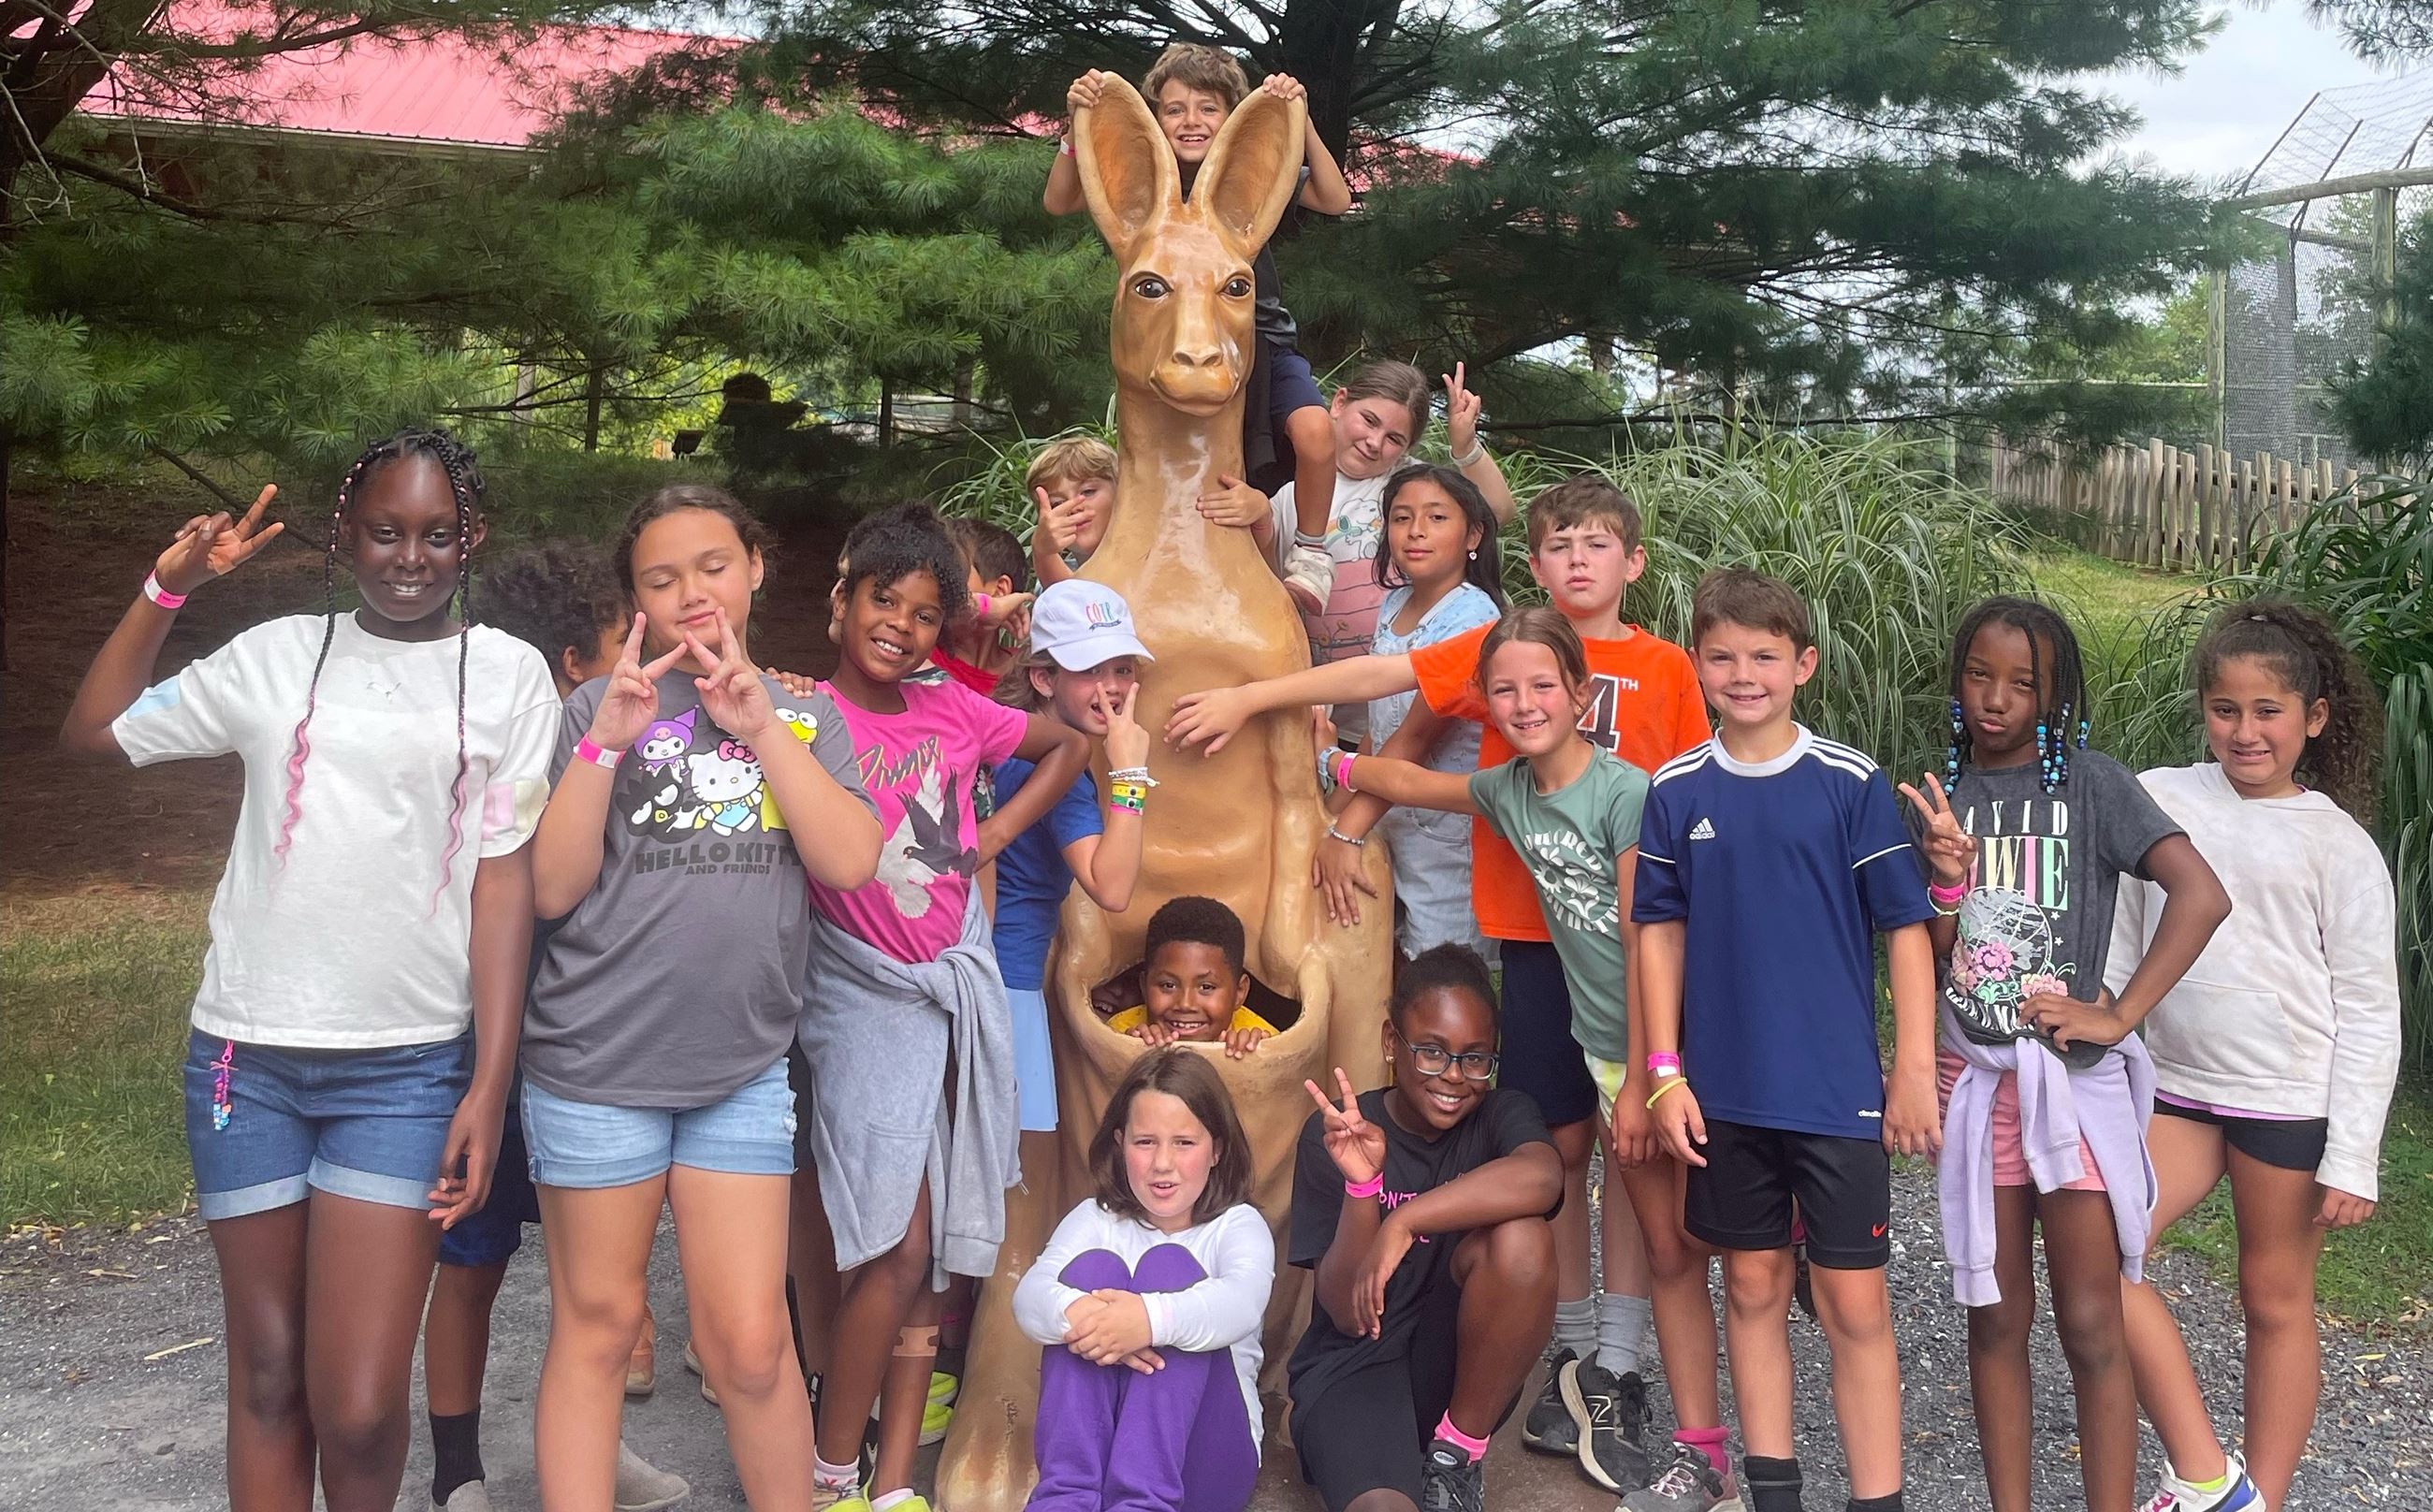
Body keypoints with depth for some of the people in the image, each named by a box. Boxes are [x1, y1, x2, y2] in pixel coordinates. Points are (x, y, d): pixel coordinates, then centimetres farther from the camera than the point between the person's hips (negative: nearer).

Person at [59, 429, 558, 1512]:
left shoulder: (507, 674, 2)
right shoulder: (277, 655, 8)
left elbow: (504, 877, -1)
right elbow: (92, 732, 16)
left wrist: (492, 1082, -6)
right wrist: (169, 589, 7)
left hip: (408, 1068, -2)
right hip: (247, 1055, 2)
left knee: (360, 1408, -6)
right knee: (267, 1375, 11)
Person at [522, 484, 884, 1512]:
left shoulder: (803, 714, 9)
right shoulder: (601, 708, 2)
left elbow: (850, 861, -7)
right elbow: (554, 888, -6)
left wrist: (757, 725, -12)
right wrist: (613, 734, -15)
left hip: (743, 1068, 2)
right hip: (597, 1064, -1)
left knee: (750, 1342, 2)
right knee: (595, 1327, 8)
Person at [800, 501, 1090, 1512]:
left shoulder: (953, 711, 2)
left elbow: (1068, 746, 17)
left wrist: (999, 831, 7)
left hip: (960, 979, 5)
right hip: (867, 991, -5)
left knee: (929, 1251, 8)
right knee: (898, 1243, -12)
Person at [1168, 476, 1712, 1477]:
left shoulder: (1667, 670, 3)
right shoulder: (1504, 648, 2)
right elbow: (1376, 677, -6)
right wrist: (1247, 698, -13)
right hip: (1532, 933, 0)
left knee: (1640, 1148, 3)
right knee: (1560, 1141, 8)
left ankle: (1618, 1363, 15)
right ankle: (1574, 1351, 22)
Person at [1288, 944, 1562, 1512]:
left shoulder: (1501, 1114, -4)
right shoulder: (1334, 1135, -6)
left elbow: (1541, 1176, -30)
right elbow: (1348, 1314, -11)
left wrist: (1405, 1221, -36)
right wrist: (1361, 1184, -26)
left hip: (1460, 1365, 6)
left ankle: (1457, 1454, -7)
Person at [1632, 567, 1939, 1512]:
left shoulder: (1851, 784, -6)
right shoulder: (1677, 791, 2)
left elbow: (1905, 927, -3)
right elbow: (1660, 931, 6)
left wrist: (1914, 1070, -6)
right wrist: (1665, 1073, 1)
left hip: (1840, 1089, -3)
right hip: (1725, 1090, 3)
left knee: (1854, 1302, 0)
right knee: (1752, 1285, 13)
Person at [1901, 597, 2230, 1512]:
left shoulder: (2092, 783, -5)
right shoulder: (1937, 799, 5)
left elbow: (2203, 895, -17)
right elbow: (1924, 969, 4)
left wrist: (2117, 1015, -19)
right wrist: (1948, 882, -14)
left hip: (2075, 1079, -3)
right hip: (1974, 1080, 3)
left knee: (2090, 1328, 1)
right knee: (1996, 1321, 10)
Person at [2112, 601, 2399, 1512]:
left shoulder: (2339, 846, -4)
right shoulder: (2158, 802, 1)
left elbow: (2370, 1012, -3)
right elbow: (2118, 946, 8)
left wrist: (2352, 1158, -8)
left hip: (2291, 1100, -3)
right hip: (2176, 1087, 3)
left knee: (2276, 1301, 7)